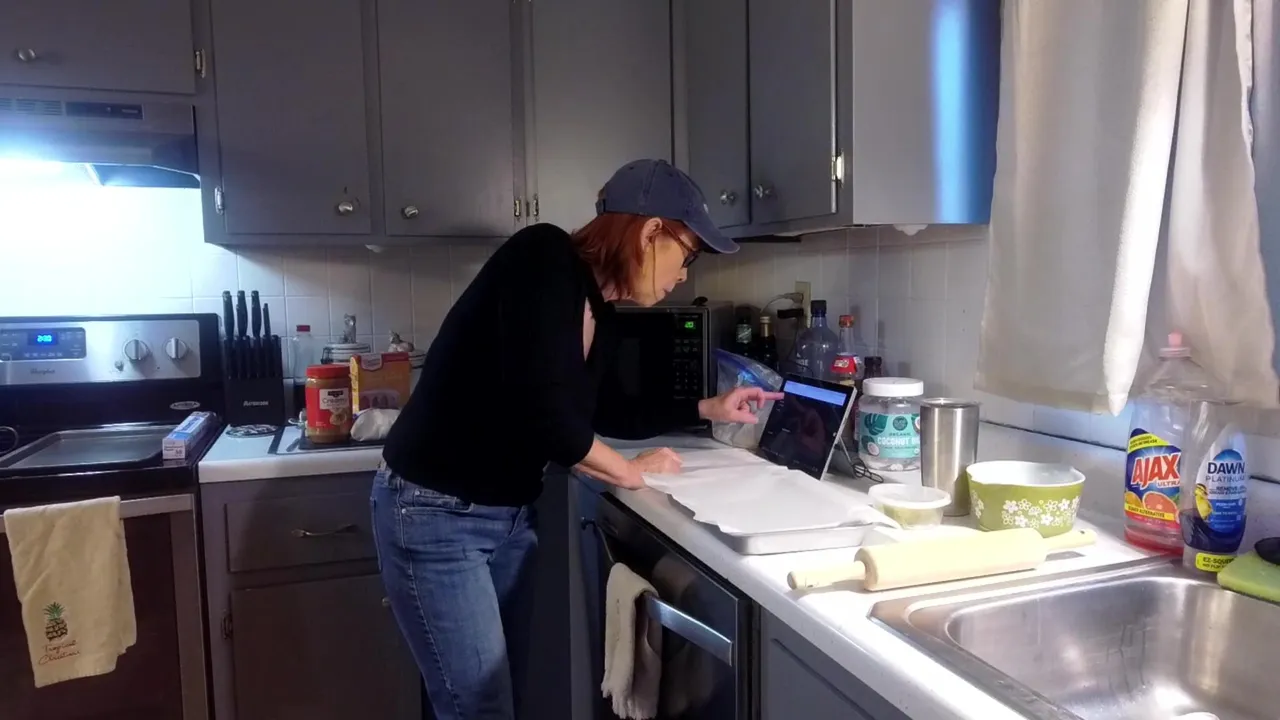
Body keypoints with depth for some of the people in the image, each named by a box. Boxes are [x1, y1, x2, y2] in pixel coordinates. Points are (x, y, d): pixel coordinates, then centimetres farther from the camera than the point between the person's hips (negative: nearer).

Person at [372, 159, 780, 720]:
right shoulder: (544, 258, -20)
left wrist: (710, 409, 20)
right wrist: (631, 471, -12)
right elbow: (540, 410, -29)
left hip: (511, 516, 8)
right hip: (434, 515, -8)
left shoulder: (602, 318, 4)